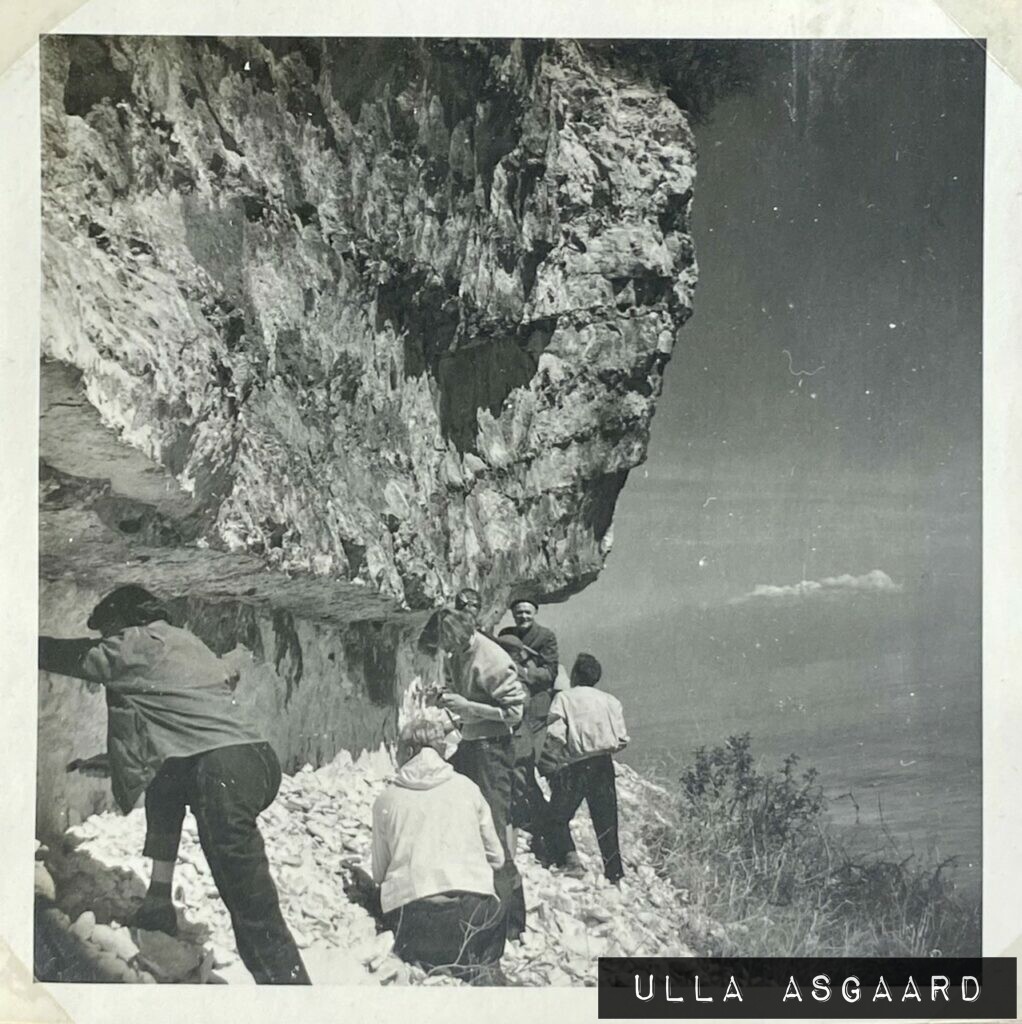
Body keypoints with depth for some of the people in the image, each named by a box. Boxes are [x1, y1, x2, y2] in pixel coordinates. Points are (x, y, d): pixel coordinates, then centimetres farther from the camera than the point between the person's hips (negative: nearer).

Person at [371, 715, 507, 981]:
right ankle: (484, 971, -8)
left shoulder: (386, 799, 10)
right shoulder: (466, 787, 10)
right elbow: (496, 857, 16)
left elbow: (379, 874, 15)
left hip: (409, 914, 1)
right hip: (474, 906, -1)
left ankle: (423, 968, -9)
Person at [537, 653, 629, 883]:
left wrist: (548, 764, 2)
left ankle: (570, 859, -7)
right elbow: (622, 740, 4)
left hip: (574, 765, -4)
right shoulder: (611, 701, 12)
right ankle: (614, 871, 14)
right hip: (604, 765, 4)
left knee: (557, 817, 9)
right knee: (606, 820, 12)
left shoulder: (564, 697, 0)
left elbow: (555, 736, -11)